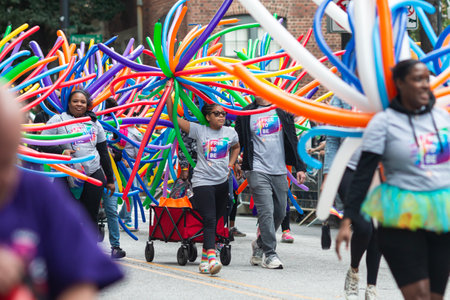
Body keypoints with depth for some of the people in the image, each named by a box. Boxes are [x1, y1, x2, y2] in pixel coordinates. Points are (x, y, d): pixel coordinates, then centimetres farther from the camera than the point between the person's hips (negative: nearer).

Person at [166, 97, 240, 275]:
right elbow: (174, 118, -5)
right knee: (209, 219, -18)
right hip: (202, 181, -5)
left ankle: (205, 256, 26)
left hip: (222, 181, 5)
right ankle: (211, 258, -29)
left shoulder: (230, 133, 8)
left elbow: (236, 147, 30)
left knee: (218, 220, 9)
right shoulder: (199, 130, -3)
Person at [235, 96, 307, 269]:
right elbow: (237, 142, 8)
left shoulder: (283, 112, 11)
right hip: (258, 171, -3)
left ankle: (260, 244, 27)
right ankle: (270, 254, -11)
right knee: (266, 212, -13)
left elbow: (293, 141, 13)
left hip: (279, 171, 4)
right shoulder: (246, 115, 5)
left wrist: (299, 167, 9)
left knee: (279, 213, 6)